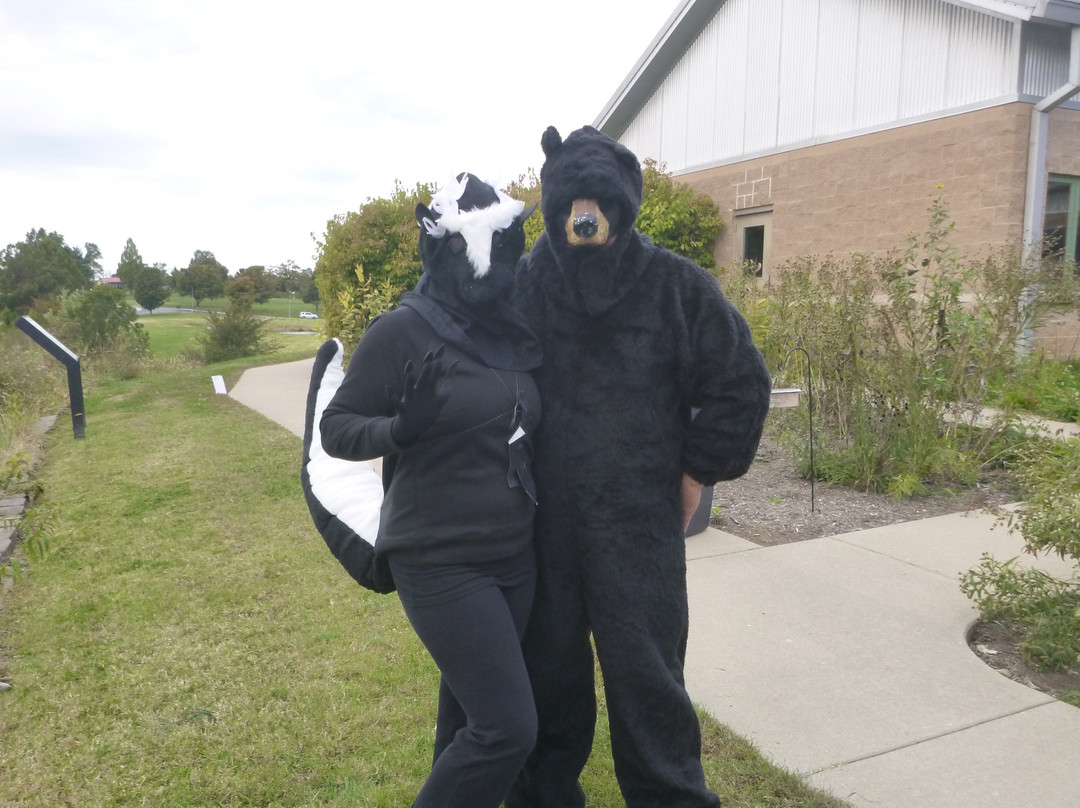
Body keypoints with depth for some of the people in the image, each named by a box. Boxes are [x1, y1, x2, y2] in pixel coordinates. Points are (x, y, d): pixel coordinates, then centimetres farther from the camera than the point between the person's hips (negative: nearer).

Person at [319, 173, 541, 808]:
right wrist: (400, 427, -26)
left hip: (516, 557, 6)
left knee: (469, 717, 18)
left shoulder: (513, 332, 6)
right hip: (440, 562, -6)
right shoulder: (403, 331, -12)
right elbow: (337, 429, -9)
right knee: (508, 727, -7)